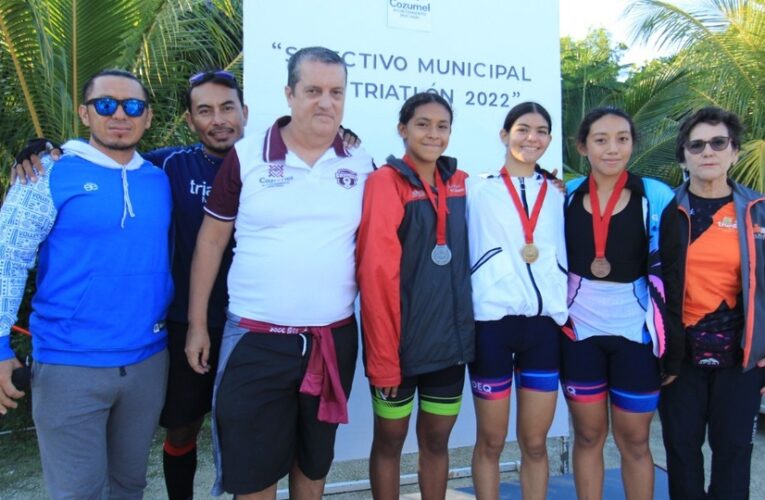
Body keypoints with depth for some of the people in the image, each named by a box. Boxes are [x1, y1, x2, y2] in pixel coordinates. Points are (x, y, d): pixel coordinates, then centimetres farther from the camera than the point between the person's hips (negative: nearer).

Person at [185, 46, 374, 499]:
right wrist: (197, 323, 0)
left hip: (334, 339, 2)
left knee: (314, 461, 20)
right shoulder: (246, 156, -4)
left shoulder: (361, 164, 2)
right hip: (256, 339, -2)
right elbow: (212, 240, 1)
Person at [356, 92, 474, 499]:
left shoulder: (461, 183, 6)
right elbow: (376, 272, -16)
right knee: (389, 440, 11)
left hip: (450, 339, 5)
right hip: (400, 340, -4)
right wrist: (383, 355, -18)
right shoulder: (385, 182, -10)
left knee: (437, 440, 16)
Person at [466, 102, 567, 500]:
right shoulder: (480, 191, 4)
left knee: (535, 442, 9)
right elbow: (468, 257, 4)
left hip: (545, 324, 3)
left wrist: (564, 313, 10)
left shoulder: (557, 195, 13)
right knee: (491, 441, 6)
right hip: (492, 322, -2)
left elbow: (564, 258, 18)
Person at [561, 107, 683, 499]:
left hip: (636, 333, -1)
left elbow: (670, 278, -4)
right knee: (588, 435, 12)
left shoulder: (657, 199, -6)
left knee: (634, 440, 10)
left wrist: (673, 351, -5)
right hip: (579, 332, 2)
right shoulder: (567, 197, 0)